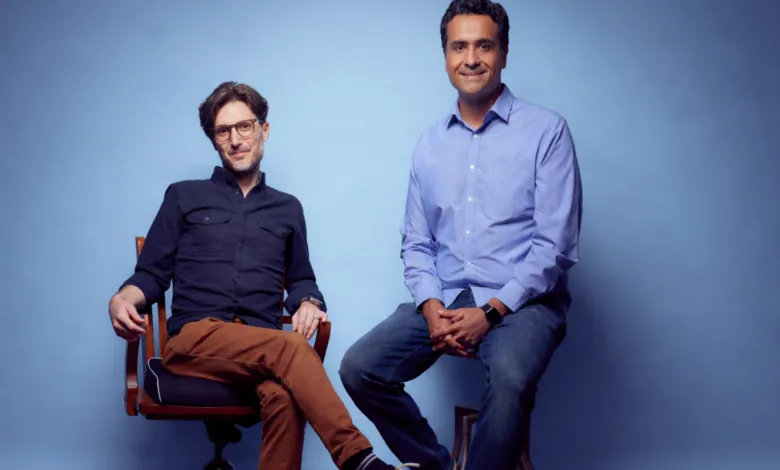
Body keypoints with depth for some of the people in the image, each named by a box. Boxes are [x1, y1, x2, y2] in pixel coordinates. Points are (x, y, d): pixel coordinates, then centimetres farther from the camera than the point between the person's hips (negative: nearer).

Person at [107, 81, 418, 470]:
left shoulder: (287, 208, 23)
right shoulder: (184, 196, 17)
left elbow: (300, 279, 28)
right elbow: (152, 274, 14)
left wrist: (307, 302, 3)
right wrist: (122, 300, -9)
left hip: (262, 349, 2)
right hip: (194, 340, -2)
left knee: (284, 398, -37)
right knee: (290, 347, -35)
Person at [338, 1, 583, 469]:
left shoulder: (546, 130, -3)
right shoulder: (431, 142, 13)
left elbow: (555, 244, -8)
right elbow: (416, 242, 13)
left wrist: (490, 312, -16)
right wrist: (430, 306, -6)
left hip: (522, 302, -5)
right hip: (444, 300, 5)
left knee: (511, 377, -36)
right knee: (359, 368, -15)